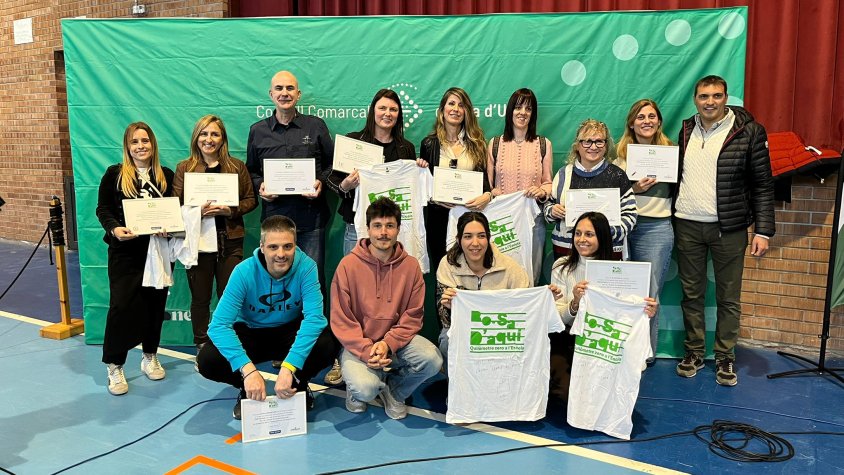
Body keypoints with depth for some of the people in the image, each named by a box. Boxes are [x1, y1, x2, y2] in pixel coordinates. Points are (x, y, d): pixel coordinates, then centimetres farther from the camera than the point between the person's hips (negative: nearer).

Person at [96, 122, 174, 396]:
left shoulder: (167, 175, 8)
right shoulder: (114, 174, 1)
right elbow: (103, 209, 0)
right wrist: (114, 229, -20)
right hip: (125, 252, -2)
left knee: (154, 304, 9)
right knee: (121, 305, -6)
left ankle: (150, 357, 26)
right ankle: (115, 366, 6)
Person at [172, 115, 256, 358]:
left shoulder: (237, 166, 5)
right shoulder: (184, 168, 4)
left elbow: (250, 199, 6)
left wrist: (231, 210, -12)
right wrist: (197, 211, -17)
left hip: (230, 240, 0)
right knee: (200, 297, 9)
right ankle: (202, 348, 24)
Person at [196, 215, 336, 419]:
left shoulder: (306, 267, -24)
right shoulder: (244, 271, -25)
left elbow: (314, 317, -33)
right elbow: (219, 324, -30)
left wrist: (288, 367, -45)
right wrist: (248, 369, -44)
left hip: (290, 331, 0)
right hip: (250, 332, 0)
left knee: (326, 346, -31)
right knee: (207, 360, -26)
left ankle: (299, 383, 3)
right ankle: (247, 389, 6)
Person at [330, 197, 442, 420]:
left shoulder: (410, 265, -2)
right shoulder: (349, 265, -9)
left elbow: (413, 316, -2)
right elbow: (341, 320, -9)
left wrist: (388, 344, -18)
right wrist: (366, 351, -20)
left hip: (396, 341, 3)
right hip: (358, 344, -2)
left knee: (432, 359, -24)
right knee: (366, 389, -29)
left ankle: (393, 390, 7)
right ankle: (356, 388, 12)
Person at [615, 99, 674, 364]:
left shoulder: (670, 151, 5)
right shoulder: (622, 153, 9)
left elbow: (679, 189, 7)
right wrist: (634, 189, -8)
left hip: (656, 228, -2)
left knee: (648, 296, 0)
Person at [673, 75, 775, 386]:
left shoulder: (749, 131, -5)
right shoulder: (686, 130, 8)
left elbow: (763, 185, -5)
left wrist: (763, 231, -10)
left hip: (729, 227, -3)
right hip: (687, 225, 3)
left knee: (729, 297, 6)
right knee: (691, 293, 11)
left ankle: (725, 358, 20)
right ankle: (694, 353, 24)